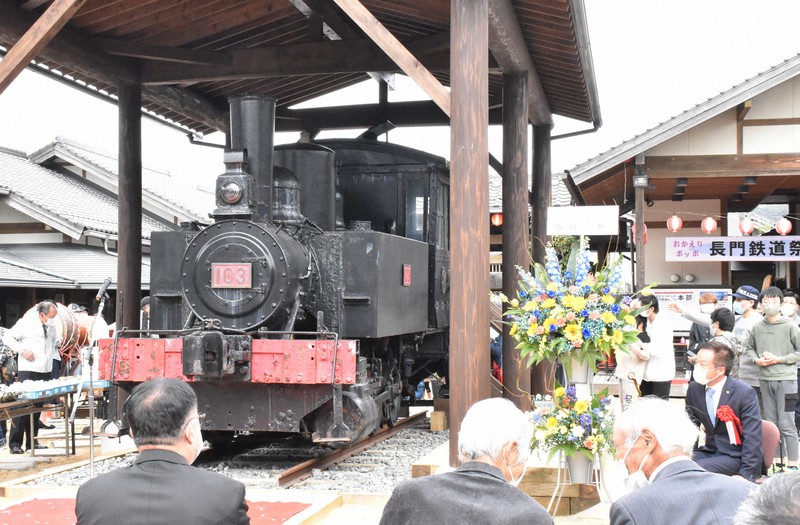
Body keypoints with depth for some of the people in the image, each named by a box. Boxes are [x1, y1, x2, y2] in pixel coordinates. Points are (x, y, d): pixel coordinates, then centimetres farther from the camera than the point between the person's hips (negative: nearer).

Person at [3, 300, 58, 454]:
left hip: (45, 371, 6)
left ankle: (32, 441, 18)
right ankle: (15, 443, 0)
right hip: (28, 370, -6)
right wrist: (23, 350, -14)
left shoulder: (51, 326, 11)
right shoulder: (27, 322, -8)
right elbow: (7, 337, -5)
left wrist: (55, 346, 9)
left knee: (37, 406, 10)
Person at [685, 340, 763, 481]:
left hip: (736, 457, -5)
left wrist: (745, 475, -23)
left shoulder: (745, 393, -16)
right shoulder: (694, 388, 1)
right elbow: (690, 419, 19)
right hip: (709, 452, 6)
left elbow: (752, 438, -17)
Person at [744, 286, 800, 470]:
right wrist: (756, 359, 0)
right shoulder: (757, 328, 6)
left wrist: (778, 359, -11)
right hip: (765, 379, 5)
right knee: (770, 422, 12)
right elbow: (749, 348, 19)